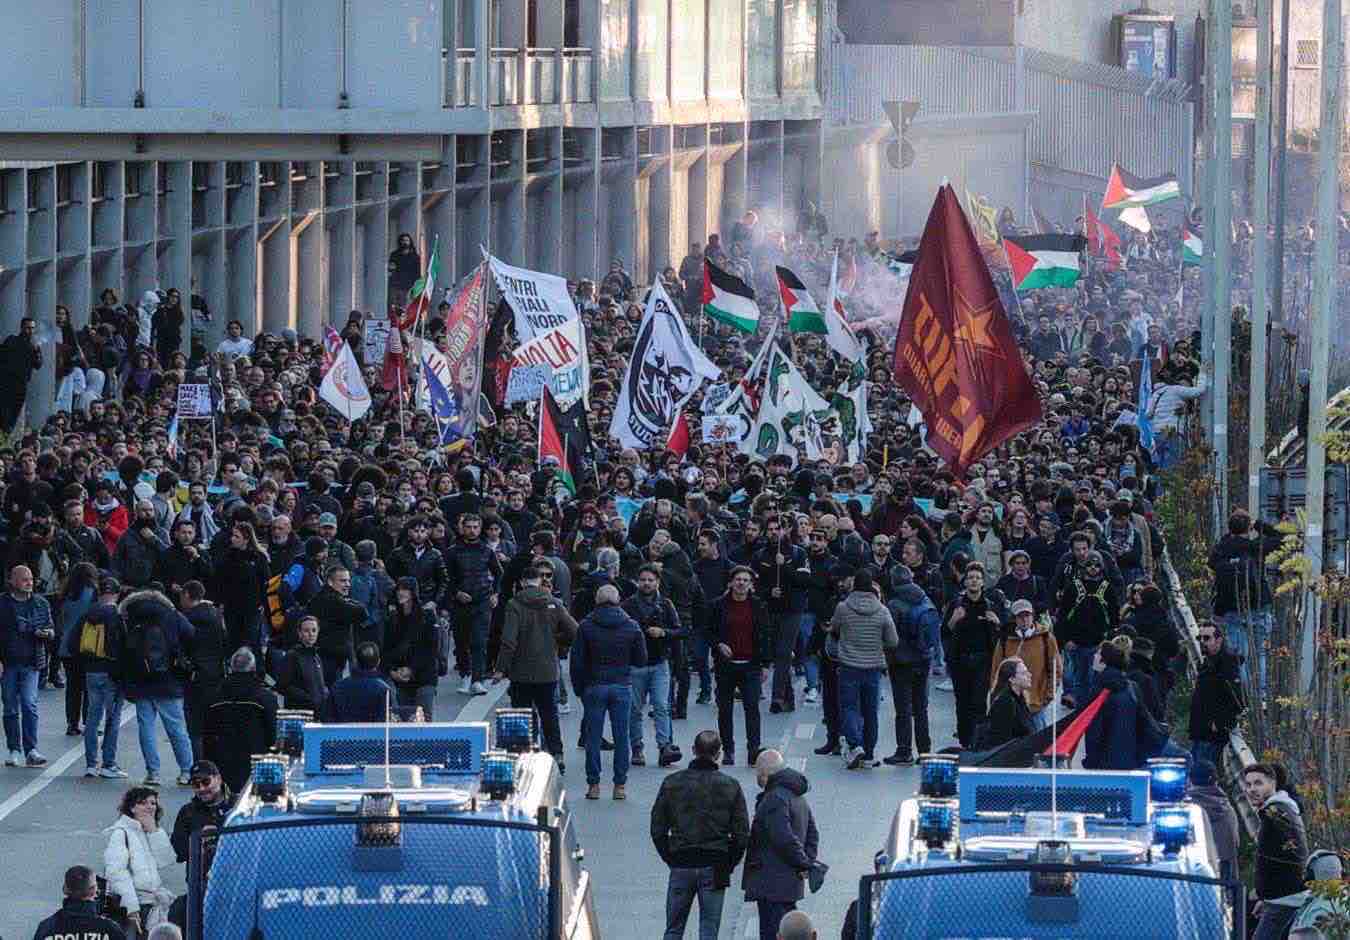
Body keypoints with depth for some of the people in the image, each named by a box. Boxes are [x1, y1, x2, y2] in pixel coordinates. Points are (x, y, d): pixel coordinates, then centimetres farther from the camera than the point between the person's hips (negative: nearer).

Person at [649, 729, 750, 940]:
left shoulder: (671, 783, -2)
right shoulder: (730, 787, -4)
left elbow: (658, 830, 2)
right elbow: (742, 834, -3)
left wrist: (671, 859, 12)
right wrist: (729, 865, 9)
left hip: (681, 866, 1)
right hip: (715, 868, -1)